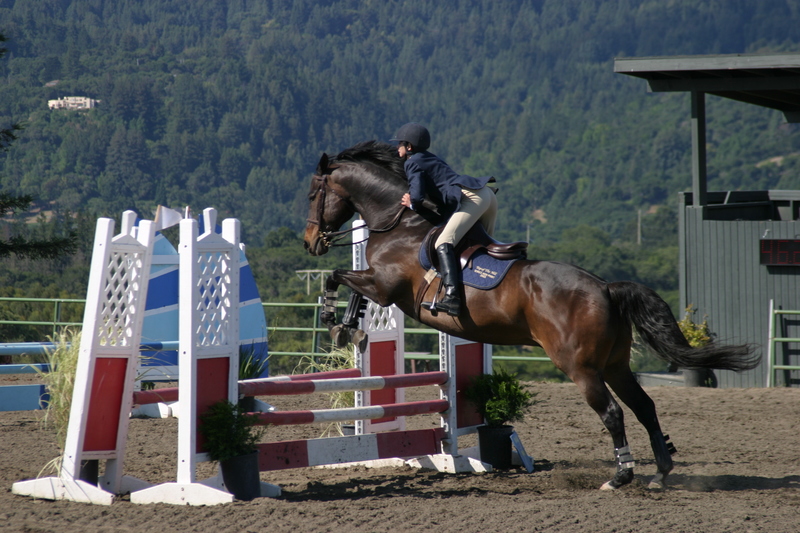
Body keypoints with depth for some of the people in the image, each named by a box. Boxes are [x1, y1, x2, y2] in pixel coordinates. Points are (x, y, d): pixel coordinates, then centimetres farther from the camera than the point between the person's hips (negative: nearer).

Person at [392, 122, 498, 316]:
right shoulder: (432, 159, 28)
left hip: (472, 198, -10)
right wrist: (413, 200, 23)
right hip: (487, 194, 10)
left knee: (443, 243, -23)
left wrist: (411, 203, 10)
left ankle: (452, 297, -40)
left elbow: (417, 197, -11)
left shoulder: (412, 163, 1)